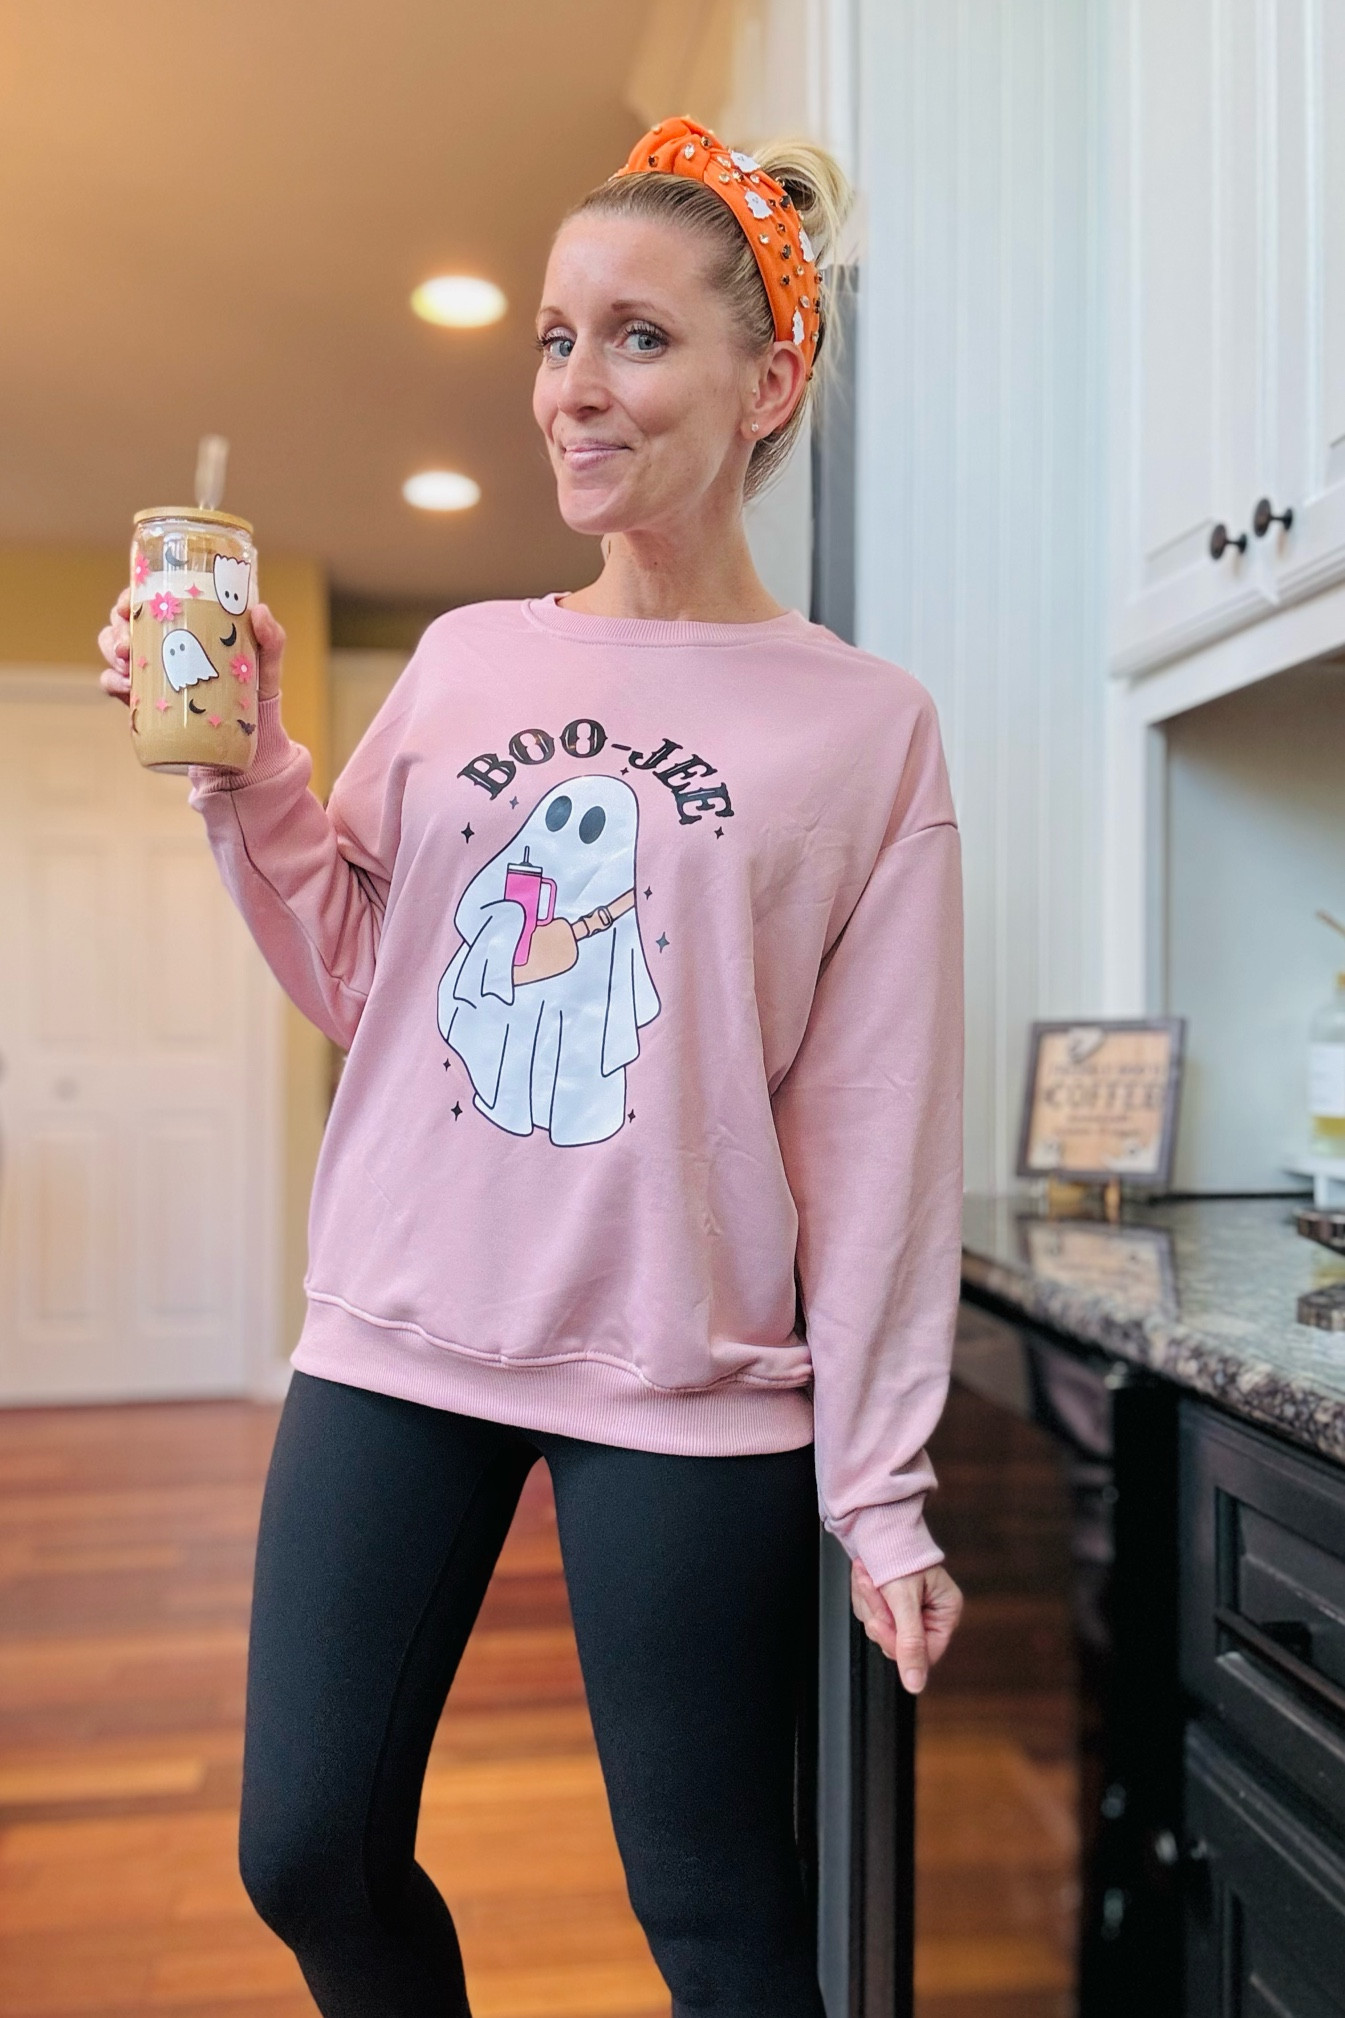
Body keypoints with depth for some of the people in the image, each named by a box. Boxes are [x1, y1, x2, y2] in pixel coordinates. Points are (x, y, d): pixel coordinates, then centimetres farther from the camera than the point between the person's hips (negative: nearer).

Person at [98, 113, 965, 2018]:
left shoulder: (864, 725, -3)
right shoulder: (468, 657, 6)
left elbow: (873, 1138, -5)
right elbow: (352, 975, 9)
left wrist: (883, 1492, -5)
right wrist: (244, 769, -5)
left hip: (685, 1392, -3)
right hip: (394, 1345, 4)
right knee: (309, 1861, 13)